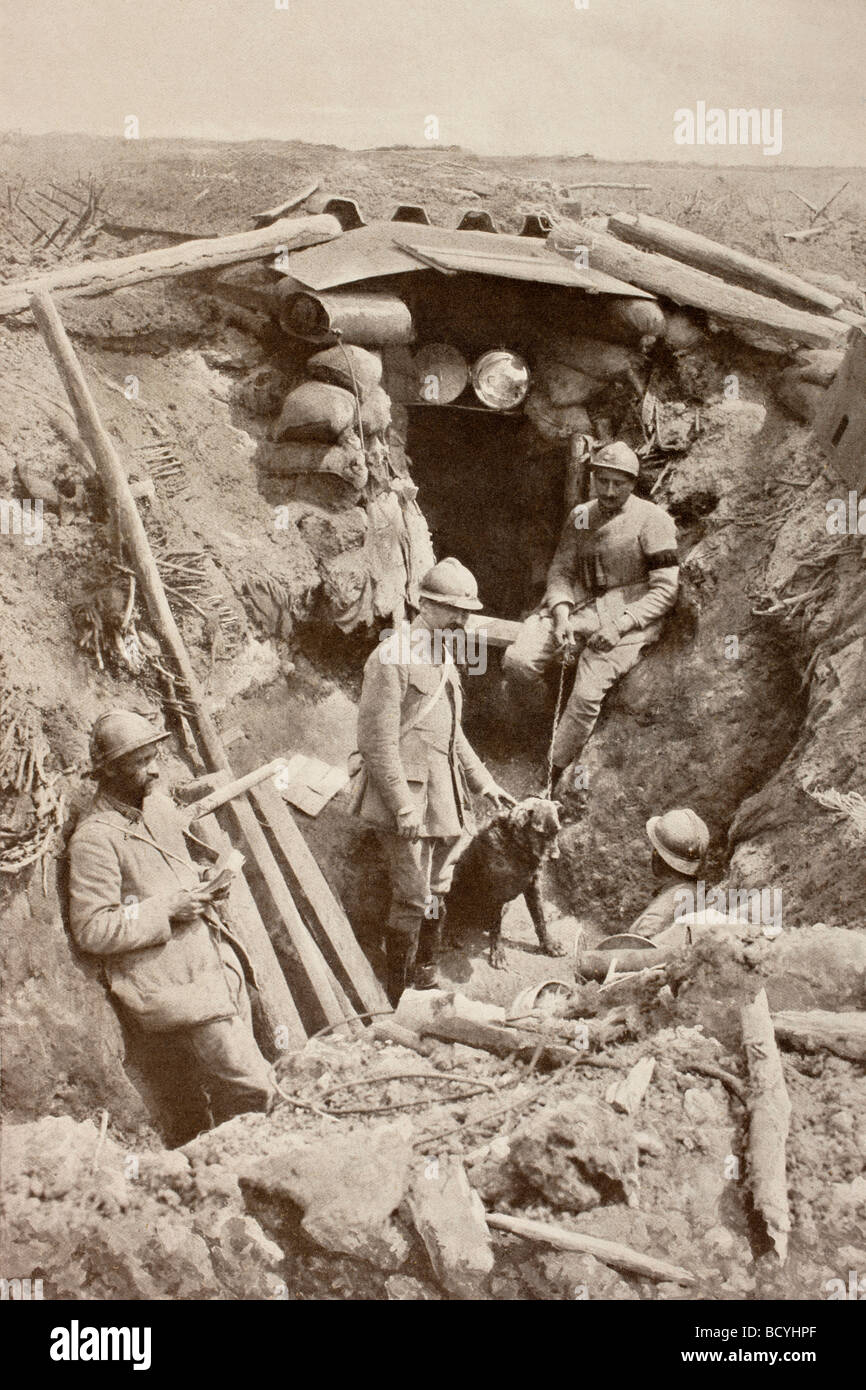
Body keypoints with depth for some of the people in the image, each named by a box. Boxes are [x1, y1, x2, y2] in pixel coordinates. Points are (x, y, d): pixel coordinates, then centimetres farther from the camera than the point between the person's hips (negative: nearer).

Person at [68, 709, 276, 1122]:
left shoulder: (159, 806, 12)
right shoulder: (94, 838, -15)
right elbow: (91, 930, -17)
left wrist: (202, 891, 11)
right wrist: (167, 910, -18)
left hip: (216, 960, 8)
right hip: (176, 984, -8)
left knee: (236, 1077, 13)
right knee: (253, 1087, -10)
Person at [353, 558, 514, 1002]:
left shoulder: (443, 658, 17)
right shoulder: (391, 658, -13)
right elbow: (377, 740, -17)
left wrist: (483, 782, 20)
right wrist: (403, 807, -20)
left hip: (444, 799, 9)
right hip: (408, 800, -9)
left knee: (436, 895, 15)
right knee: (413, 899, -6)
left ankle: (425, 982, 29)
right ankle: (397, 998, 6)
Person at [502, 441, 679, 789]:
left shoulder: (652, 520, -3)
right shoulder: (580, 516, 13)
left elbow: (665, 590, -5)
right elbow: (560, 570, 10)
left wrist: (620, 626, -16)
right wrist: (561, 617, -10)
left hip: (629, 617, -5)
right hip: (578, 607, 5)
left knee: (587, 693, -24)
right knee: (517, 660, -20)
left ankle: (554, 776, -11)